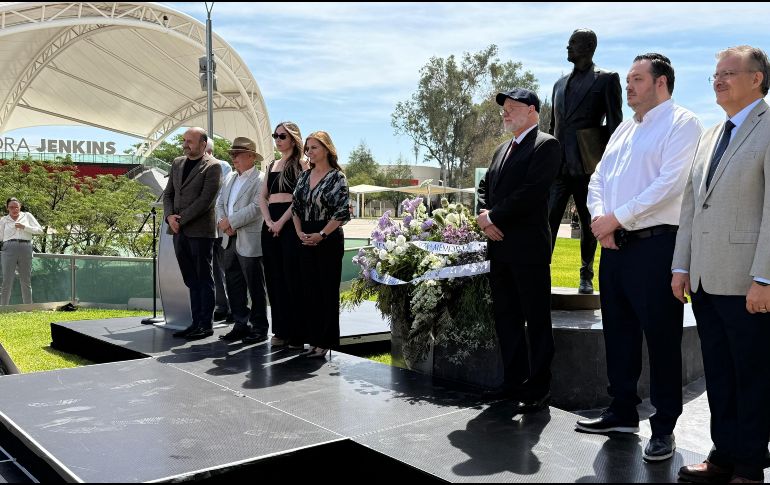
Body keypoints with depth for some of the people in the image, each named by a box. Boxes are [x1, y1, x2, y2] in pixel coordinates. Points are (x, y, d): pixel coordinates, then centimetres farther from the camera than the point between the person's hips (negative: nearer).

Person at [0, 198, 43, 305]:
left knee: (26, 281, 5)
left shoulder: (27, 216, 13)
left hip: (25, 248, 0)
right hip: (9, 248, 0)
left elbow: (40, 230, 5)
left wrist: (24, 227, -5)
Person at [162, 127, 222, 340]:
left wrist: (181, 219, -13)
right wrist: (169, 216, -2)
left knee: (203, 279, 1)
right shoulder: (177, 163, 16)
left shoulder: (212, 166, -6)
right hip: (179, 231, 7)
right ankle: (196, 322, 17)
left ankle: (206, 324, 7)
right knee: (191, 280, 10)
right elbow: (168, 193, 15)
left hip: (200, 230, -6)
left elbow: (206, 200, -14)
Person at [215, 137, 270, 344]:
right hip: (230, 241, 8)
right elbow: (220, 203, 13)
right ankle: (240, 325, 21)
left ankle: (259, 328, 12)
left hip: (249, 242, -8)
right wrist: (222, 222, -6)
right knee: (234, 285, 11)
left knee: (255, 287, 2)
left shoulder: (260, 180, -9)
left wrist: (230, 222, -16)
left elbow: (256, 208, -19)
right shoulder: (231, 179, 16)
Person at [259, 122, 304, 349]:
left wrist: (281, 221, -16)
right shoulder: (272, 166, 19)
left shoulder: (300, 164, -1)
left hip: (290, 222, -7)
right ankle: (280, 330, 15)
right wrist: (269, 221, -3)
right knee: (274, 277, 7)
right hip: (271, 223, 7)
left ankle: (297, 333, 1)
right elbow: (262, 196, 13)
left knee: (292, 277, -6)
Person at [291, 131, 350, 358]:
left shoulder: (337, 177, -6)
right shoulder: (305, 176, 12)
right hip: (306, 240, 6)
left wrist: (321, 235, -16)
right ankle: (314, 340, 17)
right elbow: (295, 205, 14)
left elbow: (342, 213, -13)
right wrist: (299, 232, 0)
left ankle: (326, 342, 8)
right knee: (309, 290, 8)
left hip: (329, 239, -6)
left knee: (328, 290, 0)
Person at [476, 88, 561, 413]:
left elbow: (532, 191, -17)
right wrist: (484, 215, -1)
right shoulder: (502, 150, 21)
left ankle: (538, 389, 7)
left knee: (537, 321, 0)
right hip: (500, 246, 8)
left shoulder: (546, 145, -5)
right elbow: (485, 186, 20)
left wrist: (493, 217, -12)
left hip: (529, 248, -8)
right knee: (505, 318, 12)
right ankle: (514, 381, 23)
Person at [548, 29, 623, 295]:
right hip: (558, 164, 4)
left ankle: (586, 276, 17)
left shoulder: (607, 79, 3)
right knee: (548, 219, -6)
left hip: (588, 164, -4)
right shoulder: (560, 83, 19)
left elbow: (615, 124, -2)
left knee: (589, 222, 6)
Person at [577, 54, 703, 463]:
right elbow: (599, 178, 13)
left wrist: (617, 218, -17)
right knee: (618, 332, 14)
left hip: (656, 245, -8)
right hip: (615, 244, 8)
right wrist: (600, 218, -6)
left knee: (661, 338, 0)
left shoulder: (681, 124, -5)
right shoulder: (624, 128, 19)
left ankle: (664, 427, 12)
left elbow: (670, 182, -18)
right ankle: (622, 412, 27)